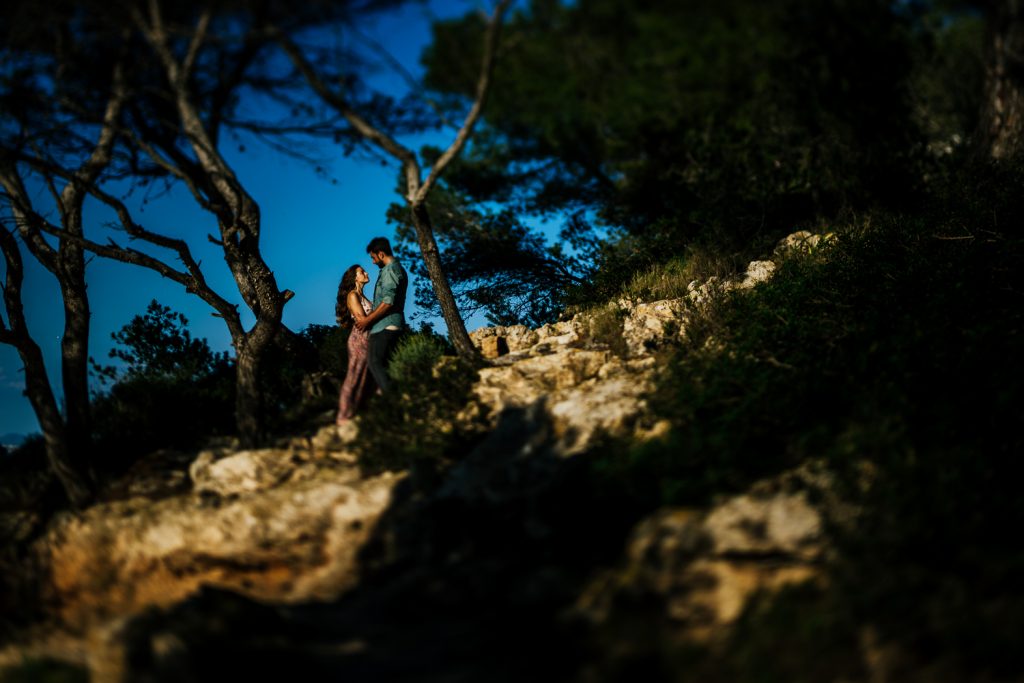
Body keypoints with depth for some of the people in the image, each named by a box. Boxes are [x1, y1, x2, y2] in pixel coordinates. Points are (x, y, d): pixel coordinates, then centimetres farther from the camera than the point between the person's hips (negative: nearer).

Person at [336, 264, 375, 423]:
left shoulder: (362, 296, 18)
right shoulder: (352, 295, -8)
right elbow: (362, 319, -14)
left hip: (368, 339, 9)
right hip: (360, 339, -9)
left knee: (367, 378, 10)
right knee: (356, 377, -7)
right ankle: (344, 416, -3)